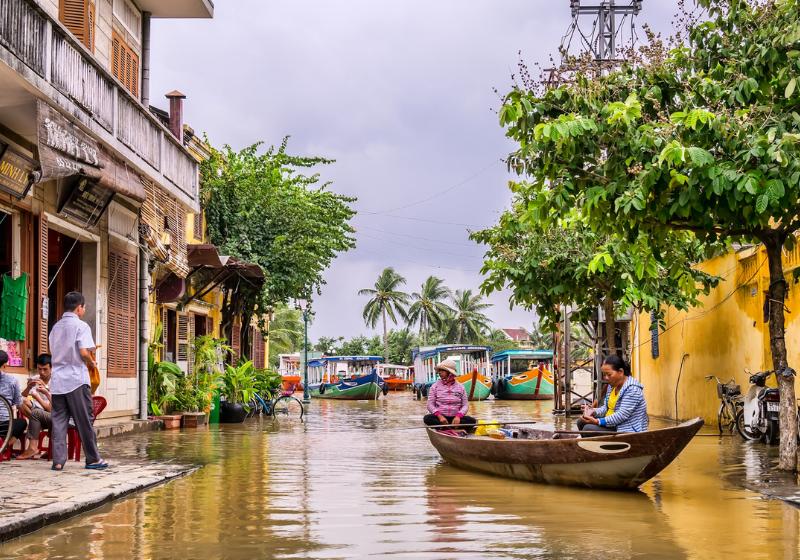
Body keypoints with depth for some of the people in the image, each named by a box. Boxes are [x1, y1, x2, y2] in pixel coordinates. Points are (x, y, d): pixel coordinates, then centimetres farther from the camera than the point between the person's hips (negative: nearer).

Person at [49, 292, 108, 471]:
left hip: (57, 380, 5)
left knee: (58, 421, 4)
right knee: (84, 421, 2)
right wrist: (92, 363, 3)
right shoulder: (81, 326, -6)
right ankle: (93, 459, 9)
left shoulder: (56, 327, 14)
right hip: (76, 380, -5)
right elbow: (84, 352, -17)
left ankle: (58, 460, -1)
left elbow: (54, 352, 16)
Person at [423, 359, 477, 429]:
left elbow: (465, 405, 4)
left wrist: (458, 416, -16)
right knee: (427, 418, -32)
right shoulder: (435, 386, 7)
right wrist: (439, 416, -18)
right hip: (440, 417, -1)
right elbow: (430, 404, 0)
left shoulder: (460, 387, 9)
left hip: (455, 418, 1)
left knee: (472, 421, -26)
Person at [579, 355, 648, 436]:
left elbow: (622, 415, -26)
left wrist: (597, 422, -31)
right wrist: (594, 411, -11)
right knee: (581, 422, 6)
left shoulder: (632, 389, -19)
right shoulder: (612, 385, 11)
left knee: (589, 429, -22)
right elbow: (606, 408, 12)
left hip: (628, 432, -10)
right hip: (613, 426, 10)